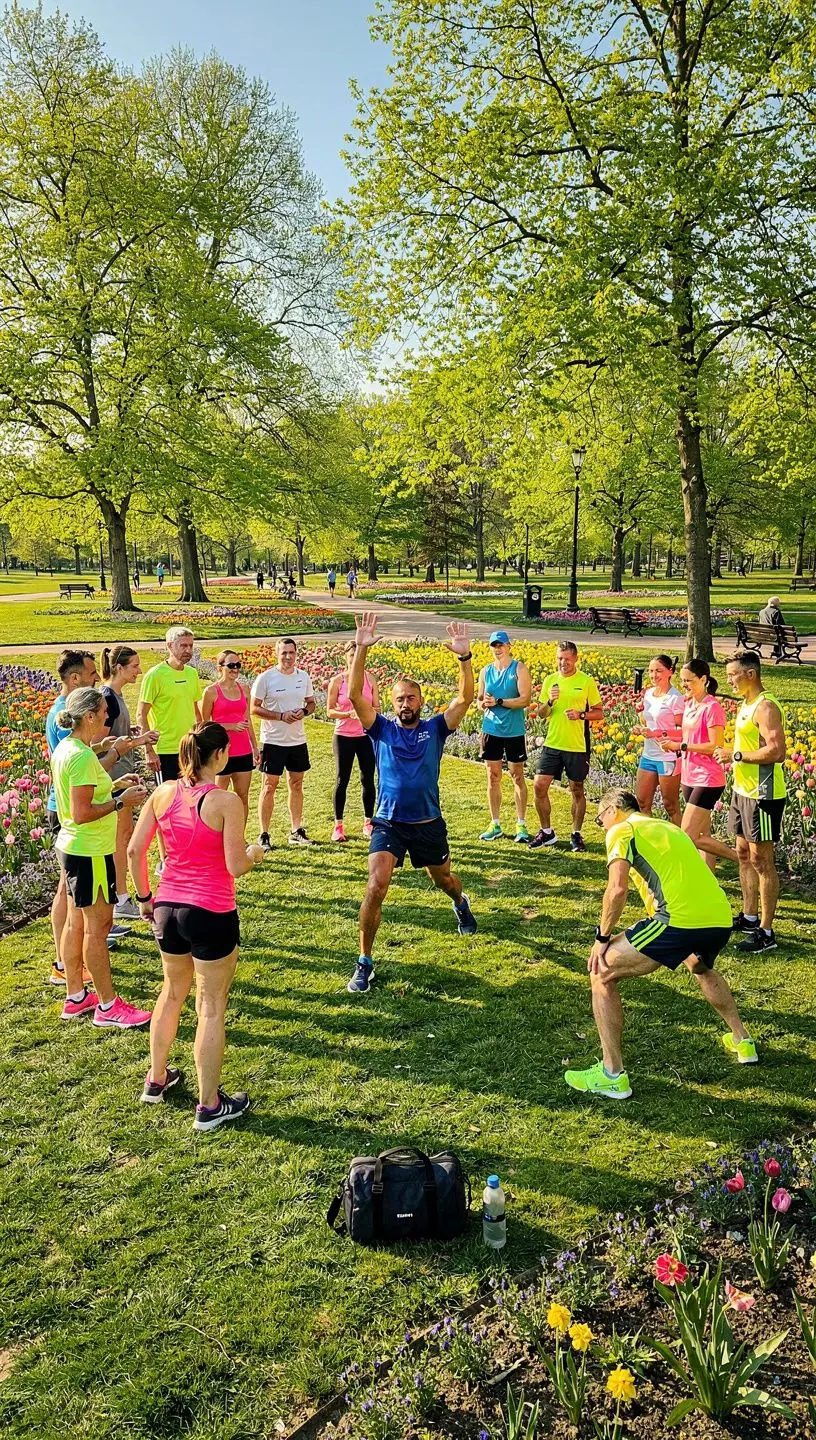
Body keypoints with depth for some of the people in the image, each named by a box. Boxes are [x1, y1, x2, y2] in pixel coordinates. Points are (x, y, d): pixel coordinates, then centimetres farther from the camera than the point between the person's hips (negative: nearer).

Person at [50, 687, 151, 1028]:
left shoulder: (64, 749, 7)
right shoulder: (82, 756, -23)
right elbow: (82, 813, -26)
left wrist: (114, 785, 10)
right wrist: (121, 801, -18)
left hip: (71, 847, 10)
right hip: (90, 853, -10)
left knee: (76, 923, 17)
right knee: (98, 926, 0)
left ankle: (75, 997, 29)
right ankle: (108, 1007, 10)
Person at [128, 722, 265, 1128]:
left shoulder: (163, 793, -1)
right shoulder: (226, 801, -16)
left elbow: (134, 850, 2)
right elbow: (235, 867, -15)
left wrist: (144, 897, 15)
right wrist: (254, 854, 7)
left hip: (167, 908, 6)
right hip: (211, 914, -5)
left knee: (173, 992, 26)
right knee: (211, 1007, 8)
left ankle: (156, 1080, 41)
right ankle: (209, 1106, 19)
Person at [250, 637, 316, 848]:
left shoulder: (303, 677, 5)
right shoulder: (265, 678, -8)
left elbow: (311, 703, 14)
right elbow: (254, 708, -9)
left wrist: (303, 711, -9)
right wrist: (281, 716, -19)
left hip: (298, 740, 5)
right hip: (273, 741, -5)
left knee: (296, 784, 12)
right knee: (269, 786, -1)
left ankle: (296, 831, 22)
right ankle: (264, 835, 7)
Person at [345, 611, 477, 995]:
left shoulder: (435, 728, -1)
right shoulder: (382, 730, -3)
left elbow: (465, 697, -13)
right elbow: (355, 695, -15)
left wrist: (464, 656, -26)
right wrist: (361, 649, -25)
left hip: (428, 824, 2)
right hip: (388, 824, -1)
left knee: (443, 880, 25)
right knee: (375, 888, -19)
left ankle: (461, 904, 63)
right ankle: (365, 962, -6)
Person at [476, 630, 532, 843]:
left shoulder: (519, 668, -6)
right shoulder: (486, 671, 8)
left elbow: (525, 699, -15)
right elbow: (479, 699, 14)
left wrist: (498, 702, -22)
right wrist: (482, 704, -10)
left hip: (514, 731, -4)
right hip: (491, 729, 4)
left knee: (517, 777, 5)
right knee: (493, 777, 7)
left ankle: (521, 825, 14)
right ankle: (495, 825, 17)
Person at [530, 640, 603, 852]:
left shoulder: (587, 682, -4)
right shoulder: (550, 680, 6)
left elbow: (599, 713, 1)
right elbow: (542, 714, 10)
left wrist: (581, 715, -17)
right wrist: (550, 702, -11)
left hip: (577, 746, -3)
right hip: (552, 744, 3)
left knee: (577, 791, 8)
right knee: (539, 786, -1)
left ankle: (576, 835, 24)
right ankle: (546, 832, 15)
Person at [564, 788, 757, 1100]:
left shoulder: (621, 830, 8)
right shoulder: (670, 828, 30)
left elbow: (618, 888, -8)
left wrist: (602, 938, 4)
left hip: (680, 920, -8)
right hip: (721, 920, 8)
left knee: (602, 974, 6)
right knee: (700, 968, 42)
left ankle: (612, 1075, 5)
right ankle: (742, 1042, 50)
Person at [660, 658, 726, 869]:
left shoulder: (712, 707, -15)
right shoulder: (689, 704, 11)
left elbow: (715, 746, -20)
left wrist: (680, 746, -18)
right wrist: (672, 741, -1)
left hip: (707, 779, -9)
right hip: (690, 777, 9)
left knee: (686, 837, -11)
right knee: (701, 837, 14)